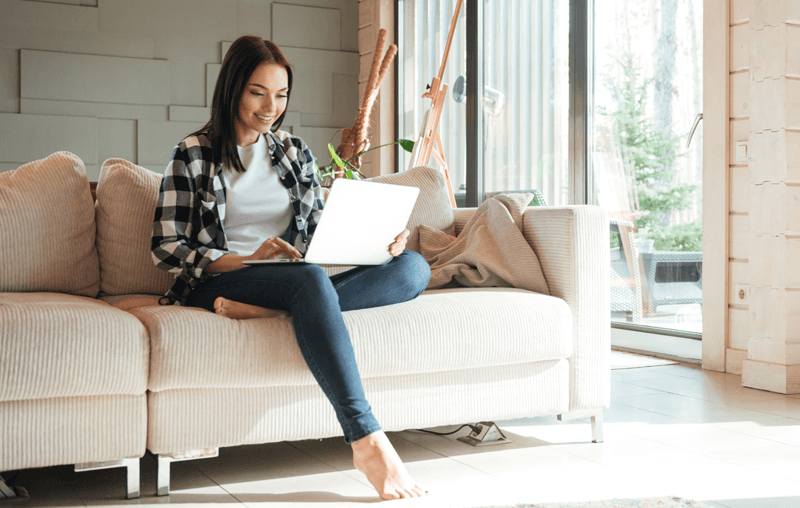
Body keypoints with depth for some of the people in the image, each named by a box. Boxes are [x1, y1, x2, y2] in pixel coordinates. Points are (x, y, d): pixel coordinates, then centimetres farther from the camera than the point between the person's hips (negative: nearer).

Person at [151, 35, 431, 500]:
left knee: (414, 267, -18)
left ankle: (262, 310, -31)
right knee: (311, 280, -39)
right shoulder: (192, 156, 5)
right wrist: (248, 260, -17)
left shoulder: (294, 152, 19)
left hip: (300, 281, 5)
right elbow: (167, 249, -2)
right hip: (221, 282, -5)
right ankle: (367, 441, -43)